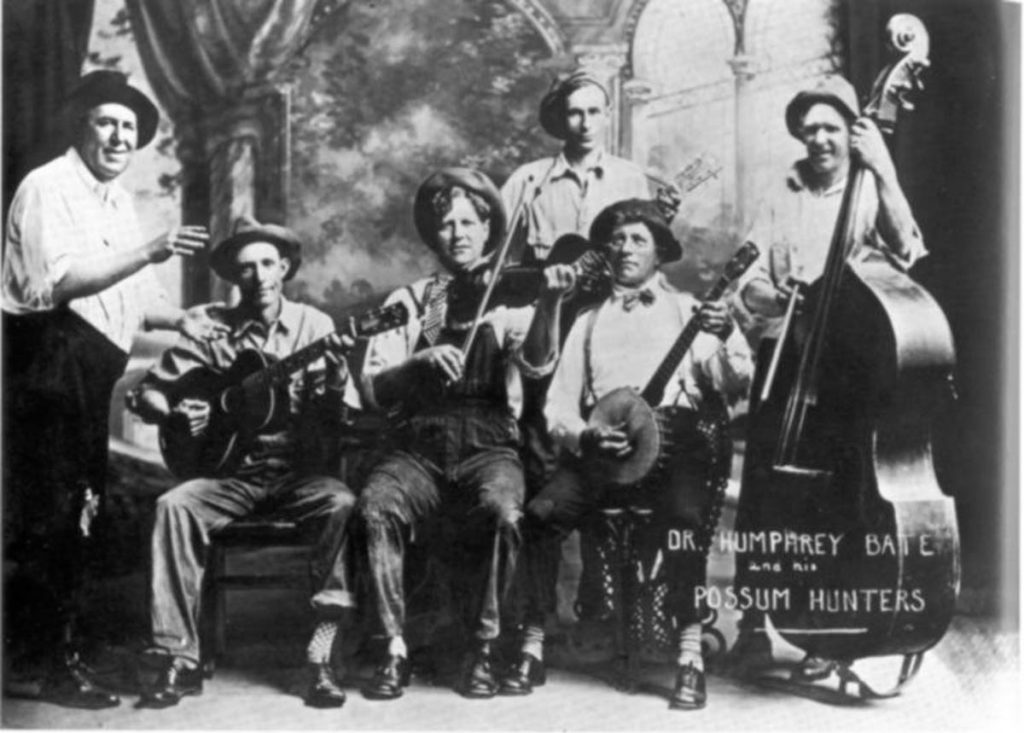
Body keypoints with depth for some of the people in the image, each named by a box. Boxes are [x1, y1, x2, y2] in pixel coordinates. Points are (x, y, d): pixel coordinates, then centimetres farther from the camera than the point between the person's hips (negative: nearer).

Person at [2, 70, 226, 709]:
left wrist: (179, 318, 3)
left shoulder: (120, 200, 19)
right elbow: (58, 282, -24)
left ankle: (61, 653, 27)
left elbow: (133, 294, 21)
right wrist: (148, 251, -29)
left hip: (93, 370, 9)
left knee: (82, 513, 15)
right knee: (52, 515, -6)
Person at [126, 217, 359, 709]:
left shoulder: (314, 327, 4)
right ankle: (180, 661, -22)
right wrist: (174, 413, -13)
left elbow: (341, 423, 0)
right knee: (173, 506, -27)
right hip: (230, 472, 1)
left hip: (298, 472, -1)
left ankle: (324, 653, -25)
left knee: (343, 504, -31)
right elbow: (144, 392, 8)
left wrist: (335, 379, -20)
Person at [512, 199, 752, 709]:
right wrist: (583, 437, -7)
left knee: (683, 513, -33)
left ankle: (690, 657, -26)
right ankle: (534, 646, -10)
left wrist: (726, 340, -19)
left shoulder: (688, 311, 17)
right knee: (540, 512, -23)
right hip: (599, 445, 2)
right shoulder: (589, 322, 24)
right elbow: (558, 405, 16)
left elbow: (735, 386, 3)